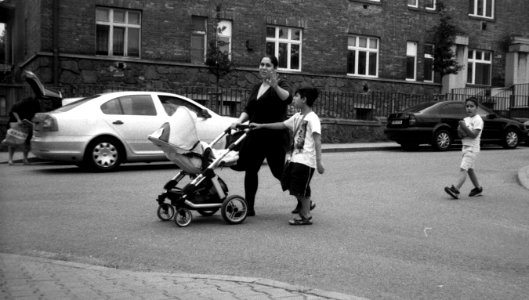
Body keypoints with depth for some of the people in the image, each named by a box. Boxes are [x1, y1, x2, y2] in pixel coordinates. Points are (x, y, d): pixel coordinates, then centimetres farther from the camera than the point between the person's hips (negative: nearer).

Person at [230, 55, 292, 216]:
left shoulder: (280, 86, -6)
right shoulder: (256, 87, 16)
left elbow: (287, 99, -28)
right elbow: (248, 109, 17)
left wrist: (275, 86, -46)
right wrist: (240, 121, -2)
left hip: (275, 137, -7)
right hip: (256, 136, 7)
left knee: (278, 171, -3)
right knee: (250, 170, 5)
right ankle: (249, 207, 13)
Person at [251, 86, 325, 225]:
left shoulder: (312, 118, -10)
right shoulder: (297, 117, 15)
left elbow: (317, 140, -15)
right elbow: (282, 125, 26)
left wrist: (319, 162, -21)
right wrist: (261, 126, 26)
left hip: (306, 160, -8)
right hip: (296, 158, 8)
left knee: (302, 188, -4)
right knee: (295, 188, 9)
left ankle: (306, 216, 8)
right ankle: (304, 211, 22)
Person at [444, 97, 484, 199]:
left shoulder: (478, 120, -9)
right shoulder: (465, 120, 14)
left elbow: (474, 135, -19)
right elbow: (460, 135, 10)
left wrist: (464, 127, -26)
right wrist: (461, 132, -12)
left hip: (472, 149, -8)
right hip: (465, 147, 8)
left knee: (463, 169, -18)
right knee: (470, 169, 15)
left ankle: (455, 189, -28)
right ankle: (478, 188, 30)